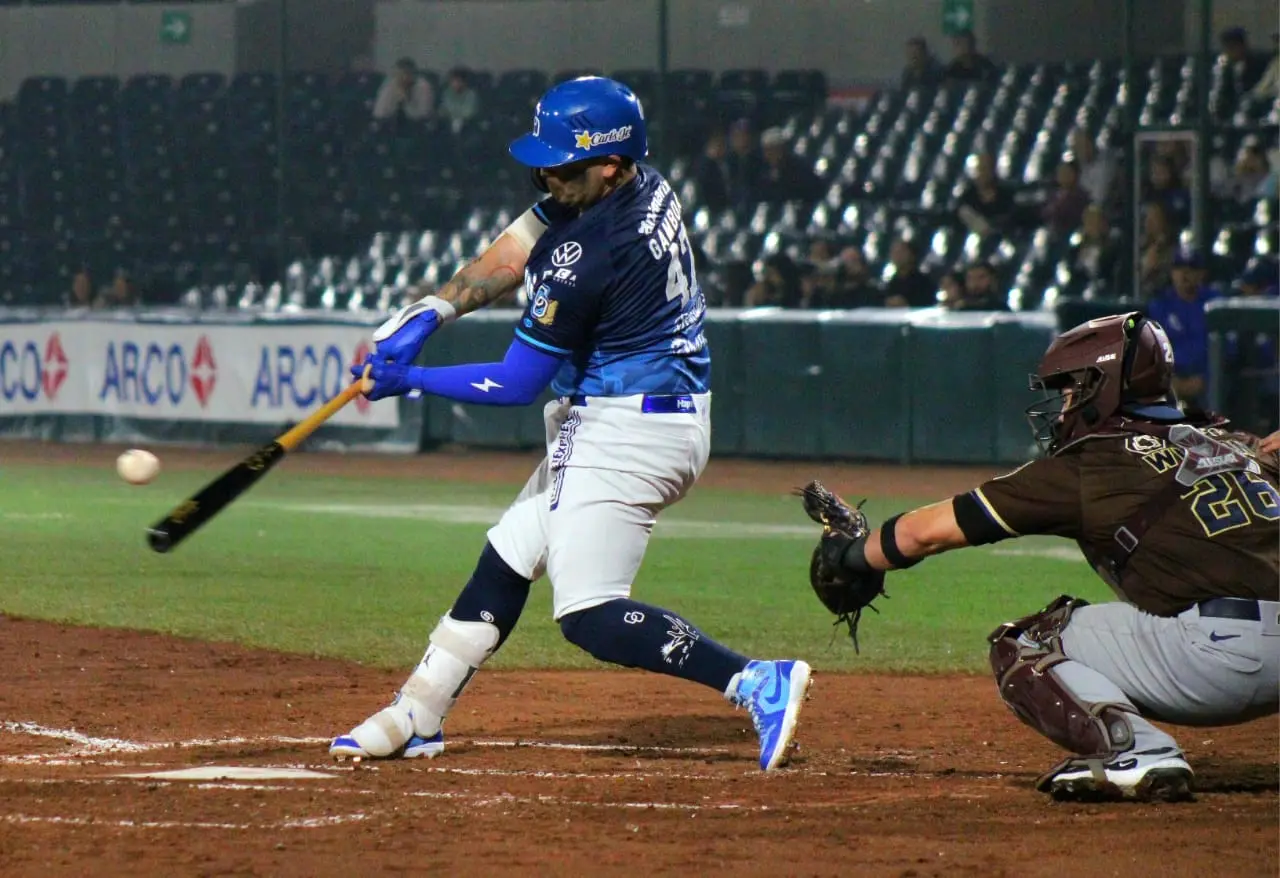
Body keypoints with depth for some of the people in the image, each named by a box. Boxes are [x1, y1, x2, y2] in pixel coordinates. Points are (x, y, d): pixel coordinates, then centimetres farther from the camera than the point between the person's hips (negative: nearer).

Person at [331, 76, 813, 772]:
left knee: (589, 615, -11)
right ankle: (417, 717, 27)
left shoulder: (586, 256, -26)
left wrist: (411, 381, -7)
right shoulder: (643, 187, 2)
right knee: (508, 556, 19)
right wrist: (431, 311, 2)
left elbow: (516, 385, -17)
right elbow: (513, 252, 12)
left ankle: (757, 685, -20)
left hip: (626, 436, -11)